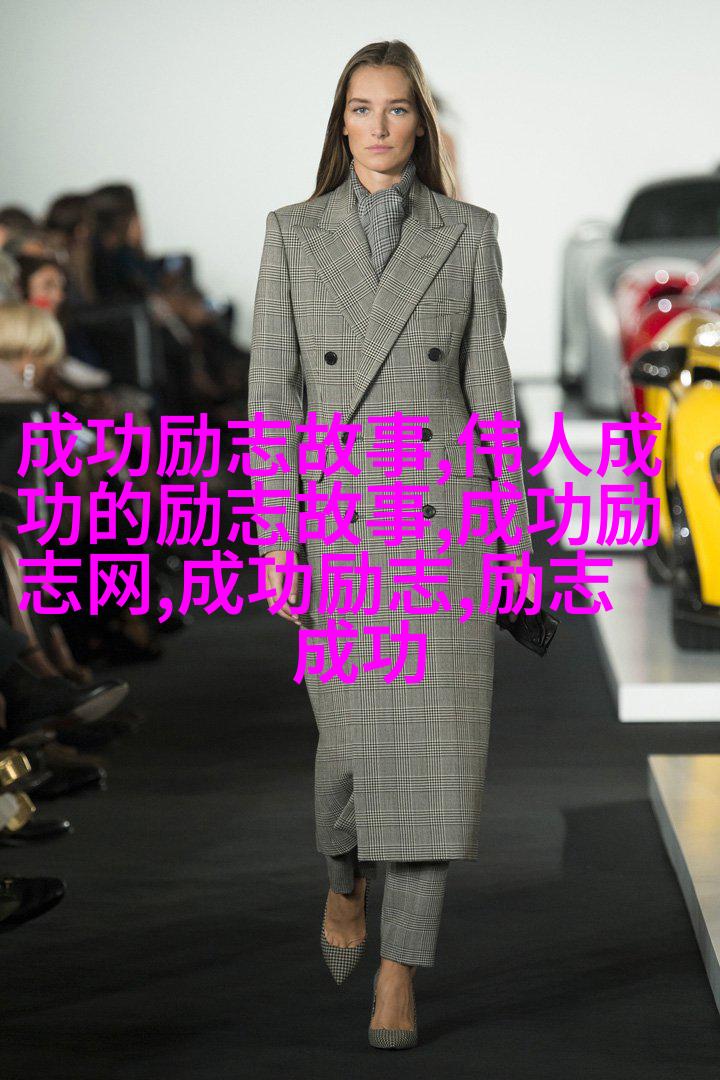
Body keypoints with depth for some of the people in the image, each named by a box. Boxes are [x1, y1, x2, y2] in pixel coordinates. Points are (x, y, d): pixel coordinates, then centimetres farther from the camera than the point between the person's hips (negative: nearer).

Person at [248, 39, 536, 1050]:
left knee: (434, 737, -6)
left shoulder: (469, 233, 5)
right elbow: (273, 391, 1)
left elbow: (490, 386, 5)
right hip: (337, 512, 0)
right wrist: (276, 539, -5)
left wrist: (514, 534, 2)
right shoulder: (294, 234, 5)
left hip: (443, 509, 0)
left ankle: (399, 974, 2)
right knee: (351, 732, 2)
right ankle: (346, 877, 36)